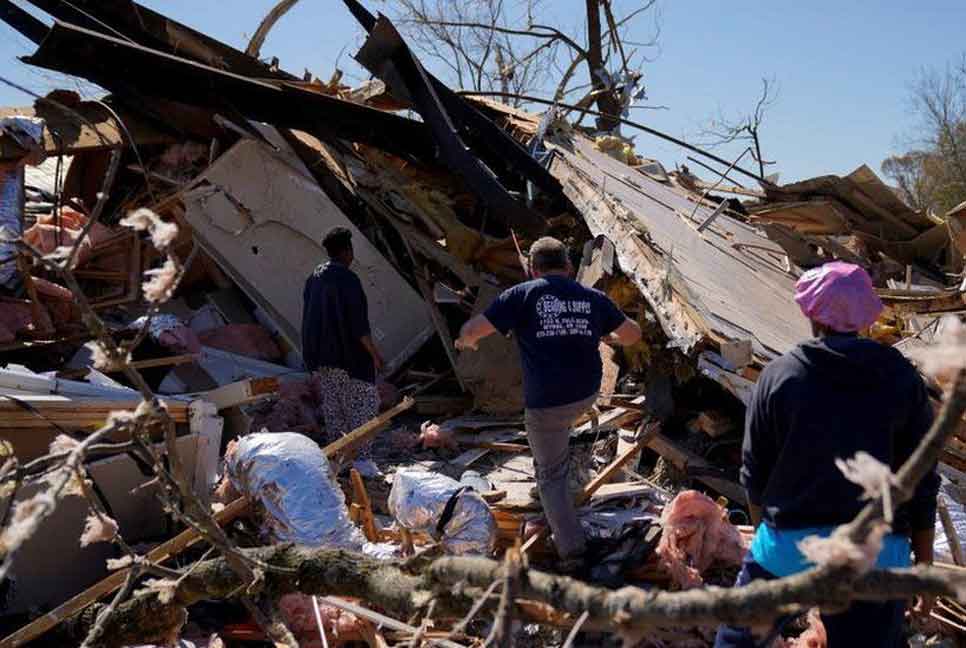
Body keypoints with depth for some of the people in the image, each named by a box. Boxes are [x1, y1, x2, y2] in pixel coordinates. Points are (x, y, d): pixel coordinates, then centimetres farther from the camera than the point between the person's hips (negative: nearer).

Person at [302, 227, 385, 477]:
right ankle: (361, 458, -2)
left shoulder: (314, 278, 7)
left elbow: (309, 317, 13)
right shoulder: (347, 279, -17)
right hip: (350, 353, -7)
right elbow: (357, 322, -19)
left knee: (332, 405, 13)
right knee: (364, 402, 1)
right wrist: (373, 352, -11)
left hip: (324, 355, 8)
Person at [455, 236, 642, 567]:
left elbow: (471, 330, -8)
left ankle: (571, 550, 7)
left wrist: (466, 341, 16)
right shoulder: (593, 298, 4)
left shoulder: (523, 295, -6)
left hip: (546, 402, -4)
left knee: (551, 476, 10)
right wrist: (605, 336, 34)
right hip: (586, 395, 4)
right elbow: (633, 333, 15)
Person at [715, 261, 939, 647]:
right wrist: (924, 565, 11)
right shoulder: (902, 379, -1)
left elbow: (754, 471, 3)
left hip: (787, 545, -1)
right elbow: (922, 483, 1)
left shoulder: (780, 375, -4)